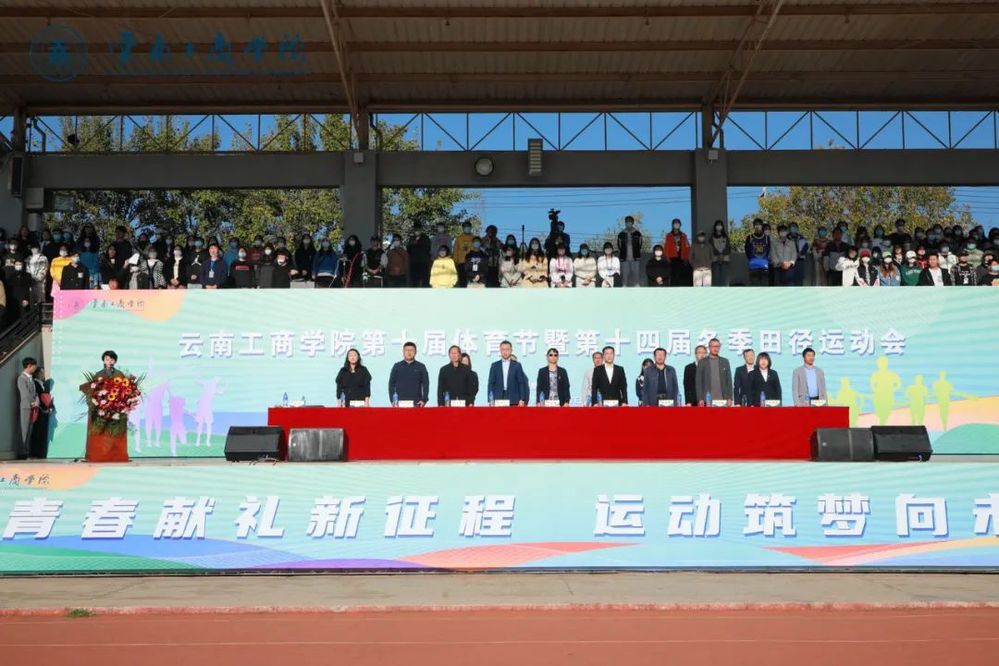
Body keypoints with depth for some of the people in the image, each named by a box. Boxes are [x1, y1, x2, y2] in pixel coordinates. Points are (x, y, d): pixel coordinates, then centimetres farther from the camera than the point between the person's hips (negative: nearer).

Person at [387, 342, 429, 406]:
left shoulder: (421, 367, 9)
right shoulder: (397, 366, 10)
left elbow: (425, 384, 6)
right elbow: (391, 384, 9)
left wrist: (424, 400, -5)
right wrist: (393, 400, -1)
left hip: (416, 403, 0)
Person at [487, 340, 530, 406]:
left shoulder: (517, 365, 7)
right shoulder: (494, 366, 10)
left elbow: (521, 383, 4)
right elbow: (491, 383, 8)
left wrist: (522, 400, -4)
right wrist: (491, 400, -1)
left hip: (514, 402, -1)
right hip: (498, 401, 1)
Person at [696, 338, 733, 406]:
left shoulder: (725, 362, 12)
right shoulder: (702, 362, 5)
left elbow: (729, 380, 10)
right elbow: (699, 382, 3)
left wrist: (729, 398, 2)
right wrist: (700, 399, -5)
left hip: (722, 399, 2)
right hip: (707, 400, -2)